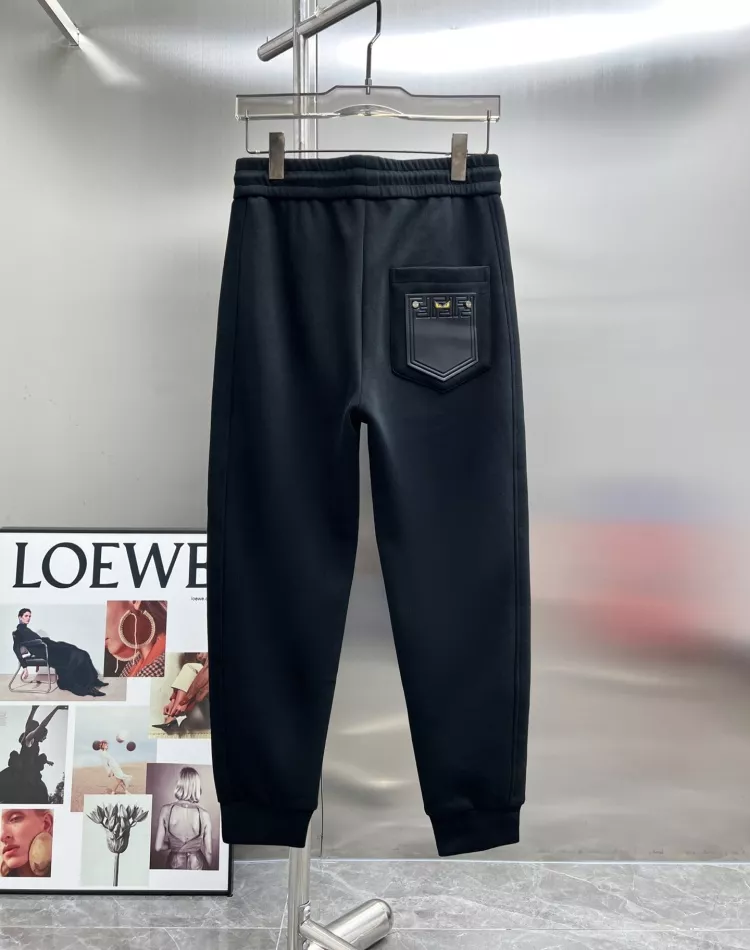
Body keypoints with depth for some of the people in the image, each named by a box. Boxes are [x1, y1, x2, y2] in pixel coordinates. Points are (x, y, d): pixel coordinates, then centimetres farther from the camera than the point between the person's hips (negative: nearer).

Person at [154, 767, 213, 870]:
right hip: (197, 865, 0)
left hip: (174, 865, 1)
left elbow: (158, 846, -8)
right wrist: (207, 869, 11)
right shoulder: (204, 814, -15)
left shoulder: (166, 810, -15)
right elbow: (209, 851, -7)